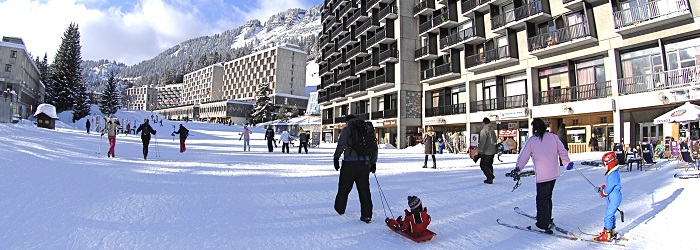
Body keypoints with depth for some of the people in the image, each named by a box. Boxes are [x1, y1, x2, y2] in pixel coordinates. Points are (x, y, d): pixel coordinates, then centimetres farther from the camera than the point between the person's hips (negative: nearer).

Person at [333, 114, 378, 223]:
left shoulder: (347, 130, 1)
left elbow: (341, 144, -14)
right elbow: (375, 148, 16)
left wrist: (336, 158, -6)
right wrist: (373, 163, 22)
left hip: (350, 164, -4)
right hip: (365, 164, 4)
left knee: (344, 188, 12)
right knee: (364, 190, 8)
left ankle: (339, 210, 28)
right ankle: (367, 215, 6)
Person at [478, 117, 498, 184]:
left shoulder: (484, 130, -12)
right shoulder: (492, 130, 13)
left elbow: (482, 142, -17)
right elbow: (495, 141, 19)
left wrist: (479, 150, -15)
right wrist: (496, 150, 26)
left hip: (487, 151, -8)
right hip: (493, 151, 8)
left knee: (483, 165, -3)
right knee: (489, 164, 14)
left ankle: (490, 176, -15)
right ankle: (490, 179, 16)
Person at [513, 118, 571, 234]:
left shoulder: (531, 140, -6)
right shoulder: (553, 137, 4)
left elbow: (523, 156, -2)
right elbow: (562, 151, 4)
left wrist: (517, 169, 9)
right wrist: (567, 162, 17)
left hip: (542, 175, -5)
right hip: (554, 173, 5)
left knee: (542, 199, 4)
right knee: (548, 197, 20)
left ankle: (544, 224, 7)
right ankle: (547, 219, 33)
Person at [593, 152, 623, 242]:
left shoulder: (613, 175, -25)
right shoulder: (613, 173, 8)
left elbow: (608, 189, -21)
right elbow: (608, 185, 18)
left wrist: (602, 193, -4)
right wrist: (601, 188, 6)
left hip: (614, 199, -11)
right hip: (612, 199, 11)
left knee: (608, 216, -6)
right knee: (610, 214, 20)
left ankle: (607, 235, 1)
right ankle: (612, 232, 33)